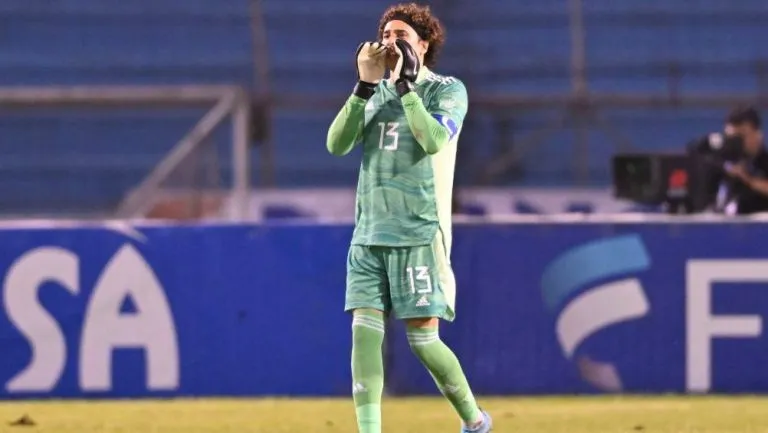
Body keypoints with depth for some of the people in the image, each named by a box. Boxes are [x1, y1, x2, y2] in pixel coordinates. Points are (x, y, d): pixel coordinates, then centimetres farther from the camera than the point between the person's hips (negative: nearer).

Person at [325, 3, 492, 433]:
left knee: (423, 339, -4)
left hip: (419, 235, -5)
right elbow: (337, 143, 0)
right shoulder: (376, 94, 15)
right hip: (368, 236, 5)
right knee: (365, 331, -8)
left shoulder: (448, 90, 0)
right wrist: (365, 86, -8)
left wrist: (406, 84, -18)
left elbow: (433, 139, -20)